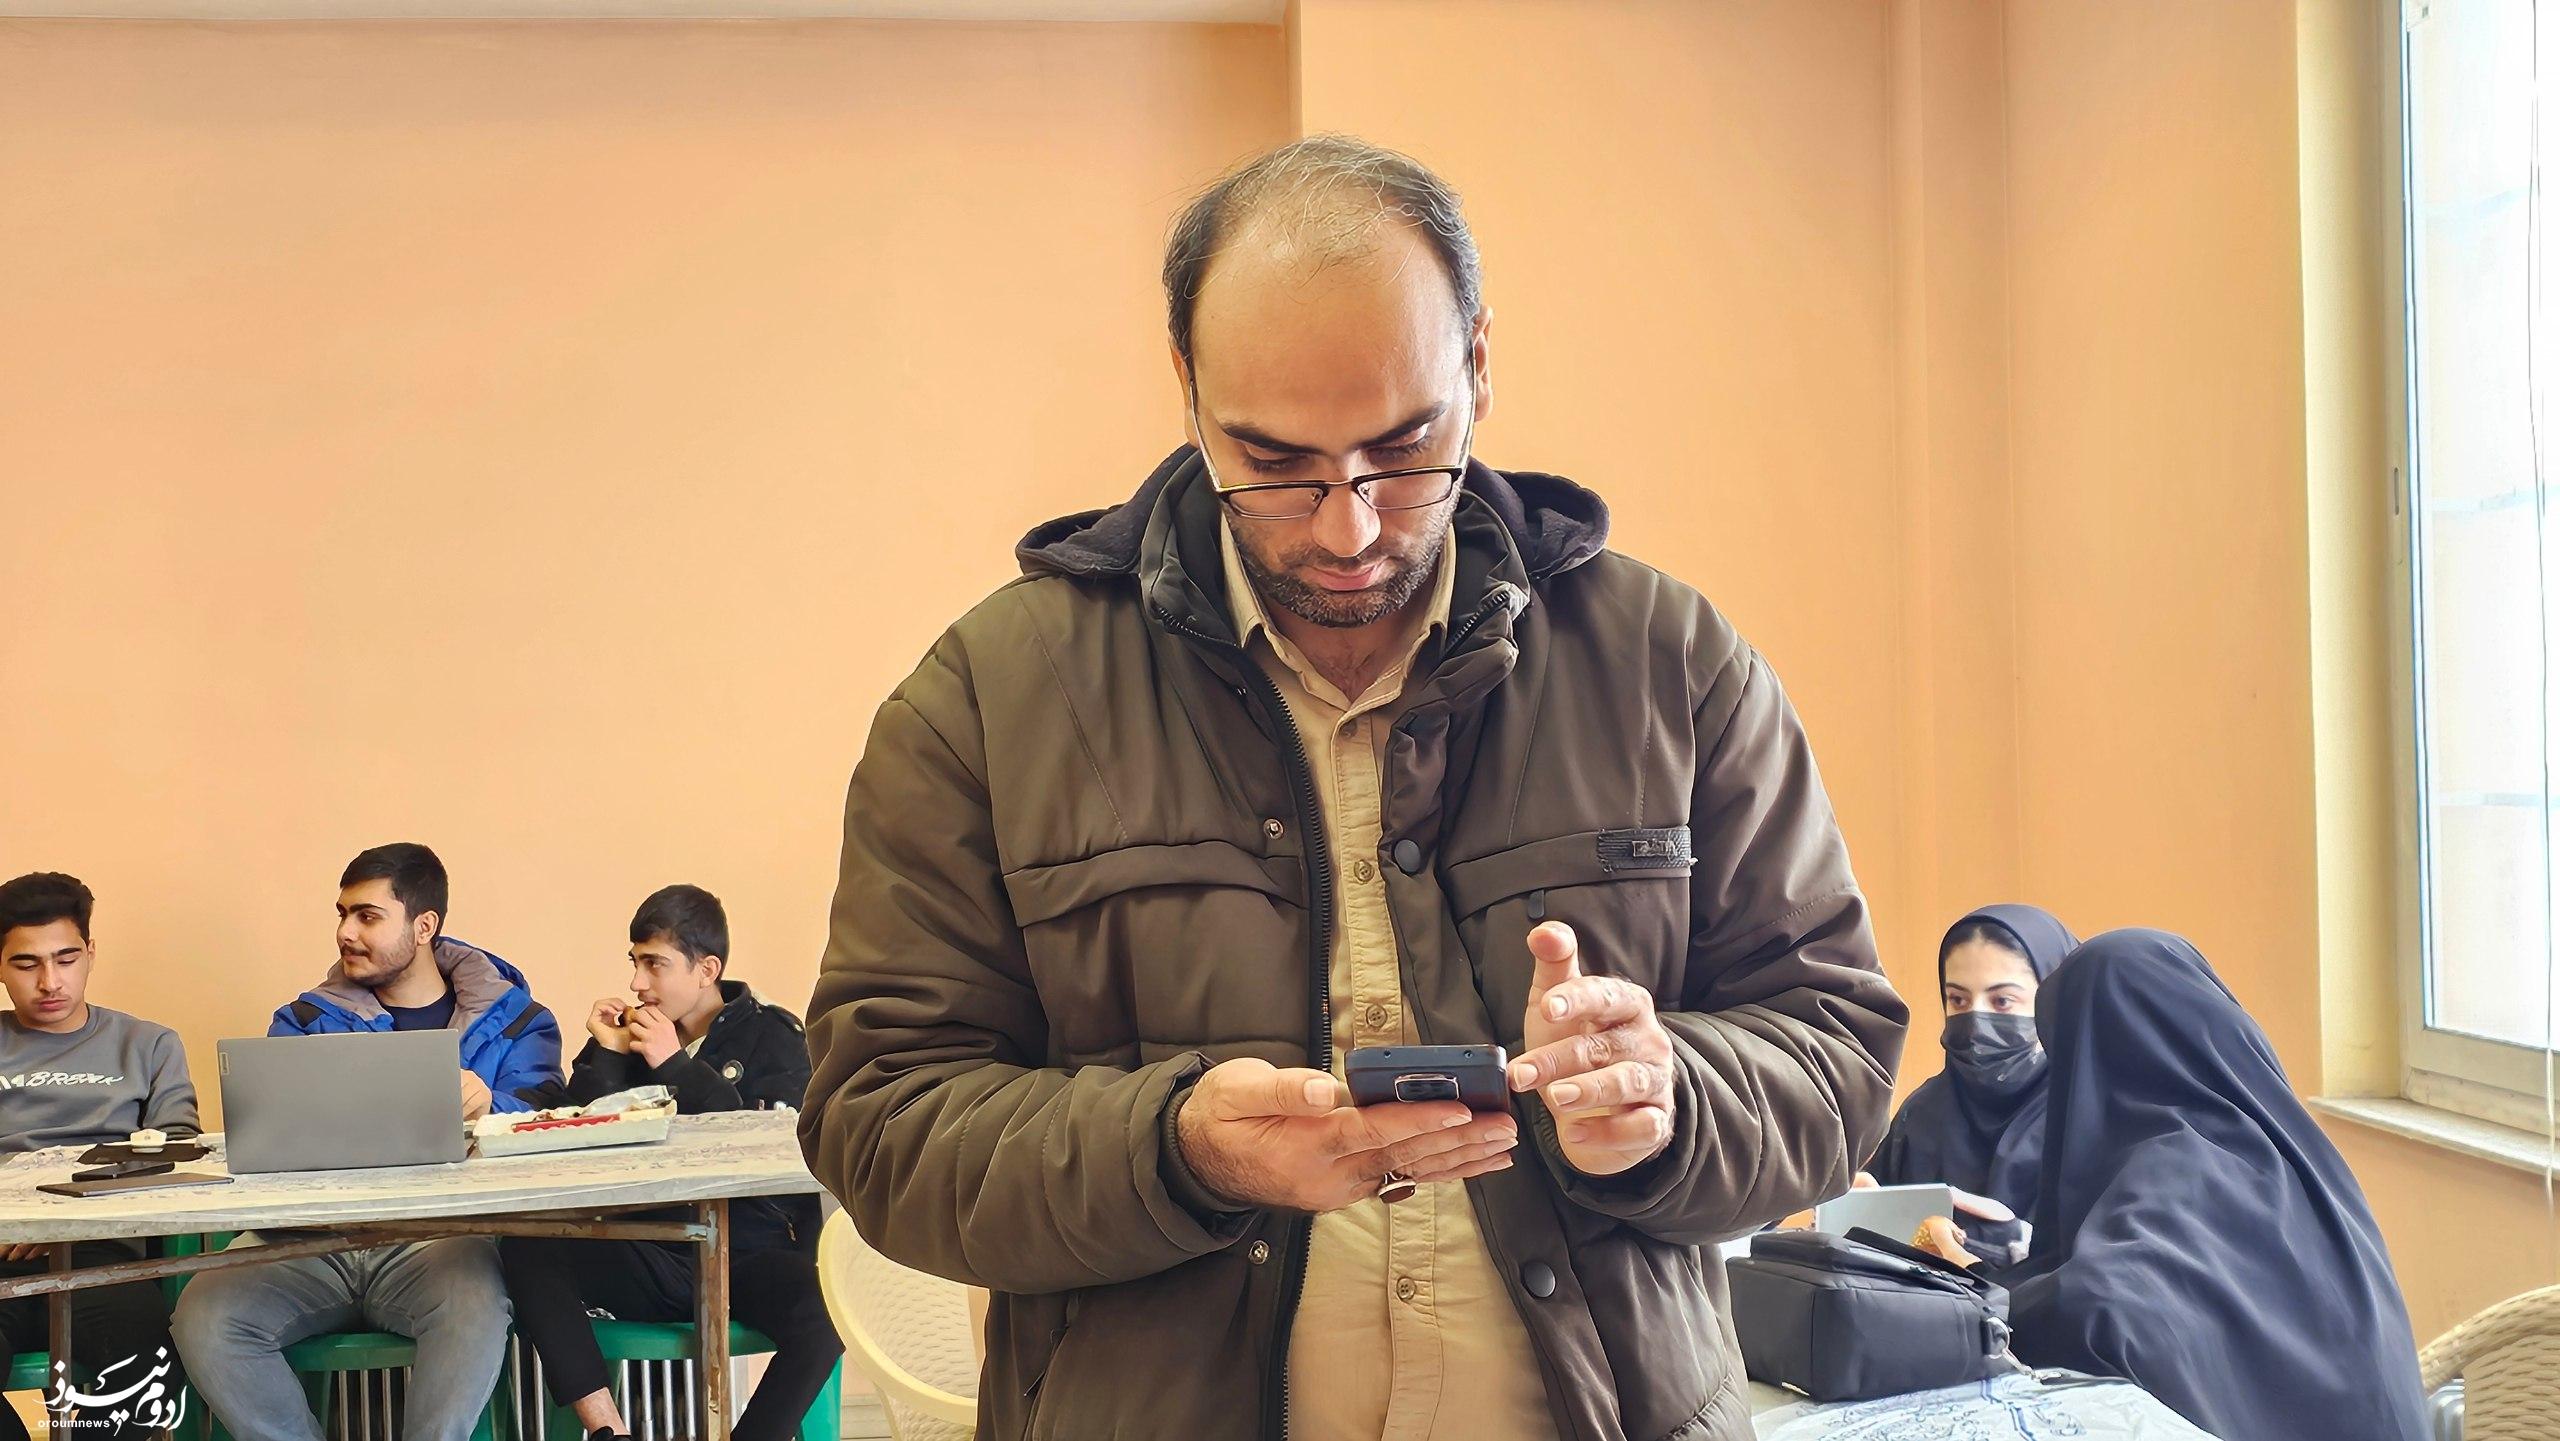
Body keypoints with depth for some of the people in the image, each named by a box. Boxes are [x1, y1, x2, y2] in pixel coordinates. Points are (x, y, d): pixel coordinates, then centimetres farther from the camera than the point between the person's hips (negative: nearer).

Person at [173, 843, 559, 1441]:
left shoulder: (513, 1020, 14)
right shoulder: (306, 1021, 20)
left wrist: (489, 1107, -24)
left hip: (439, 1235, -3)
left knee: (475, 1305, -38)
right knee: (204, 1312, -26)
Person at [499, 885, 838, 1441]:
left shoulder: (771, 1036, 4)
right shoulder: (626, 1033, 13)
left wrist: (677, 1066, -12)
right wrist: (604, 1057, -5)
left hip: (749, 1255, -3)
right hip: (650, 1261, 3)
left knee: (821, 1314, -34)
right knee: (527, 1248, -23)